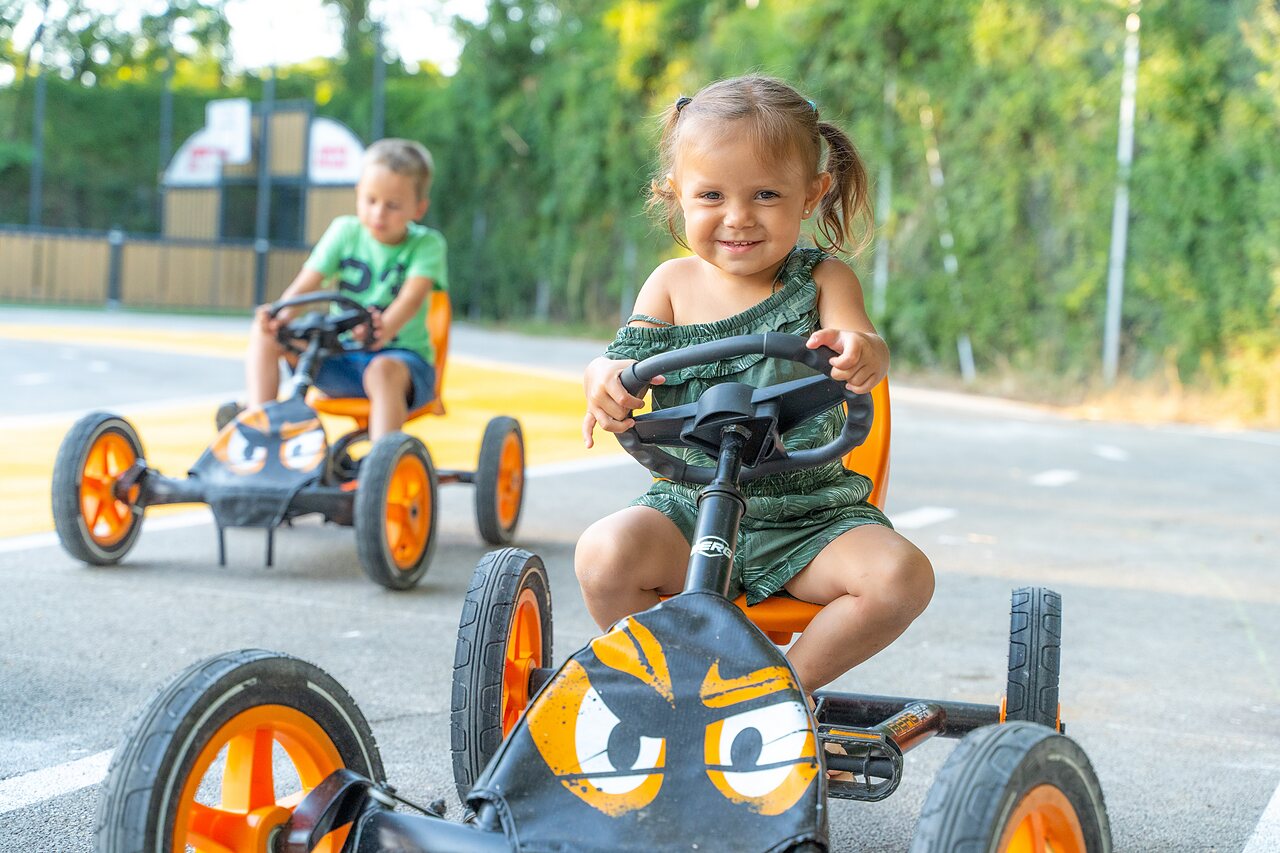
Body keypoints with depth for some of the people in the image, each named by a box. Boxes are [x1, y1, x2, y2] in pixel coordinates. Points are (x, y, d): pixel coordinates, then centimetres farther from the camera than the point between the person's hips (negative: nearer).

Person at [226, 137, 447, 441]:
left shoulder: (427, 244, -5)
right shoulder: (346, 231, 4)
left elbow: (413, 296, -24)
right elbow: (307, 282, -8)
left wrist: (386, 328, -46)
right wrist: (282, 312, -31)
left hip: (401, 352, -4)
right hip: (340, 357, 4)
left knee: (383, 371, -40)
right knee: (265, 331, -12)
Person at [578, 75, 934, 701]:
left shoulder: (823, 279, 0)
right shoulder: (673, 284, 5)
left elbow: (868, 348, -17)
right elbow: (630, 356, -2)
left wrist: (859, 350, -44)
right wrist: (606, 379, -29)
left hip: (807, 516, 0)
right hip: (688, 505, 1)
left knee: (902, 576, -25)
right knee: (604, 555, -28)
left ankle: (792, 681, -2)